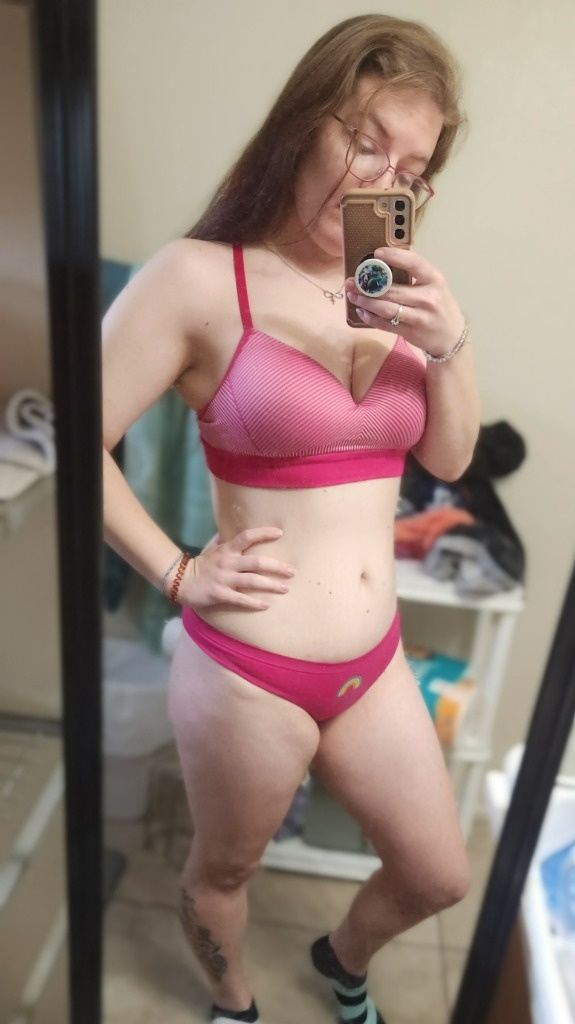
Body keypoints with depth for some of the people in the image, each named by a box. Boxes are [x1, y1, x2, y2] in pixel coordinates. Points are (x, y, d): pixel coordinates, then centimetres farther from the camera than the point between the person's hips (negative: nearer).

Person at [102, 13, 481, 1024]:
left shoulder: (392, 287, 2)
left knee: (438, 878, 24)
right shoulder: (200, 277, -15)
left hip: (374, 663, 6)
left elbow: (450, 458, 6)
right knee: (223, 870, 24)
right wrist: (178, 573, -13)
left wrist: (449, 344, -10)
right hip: (247, 673, -5)